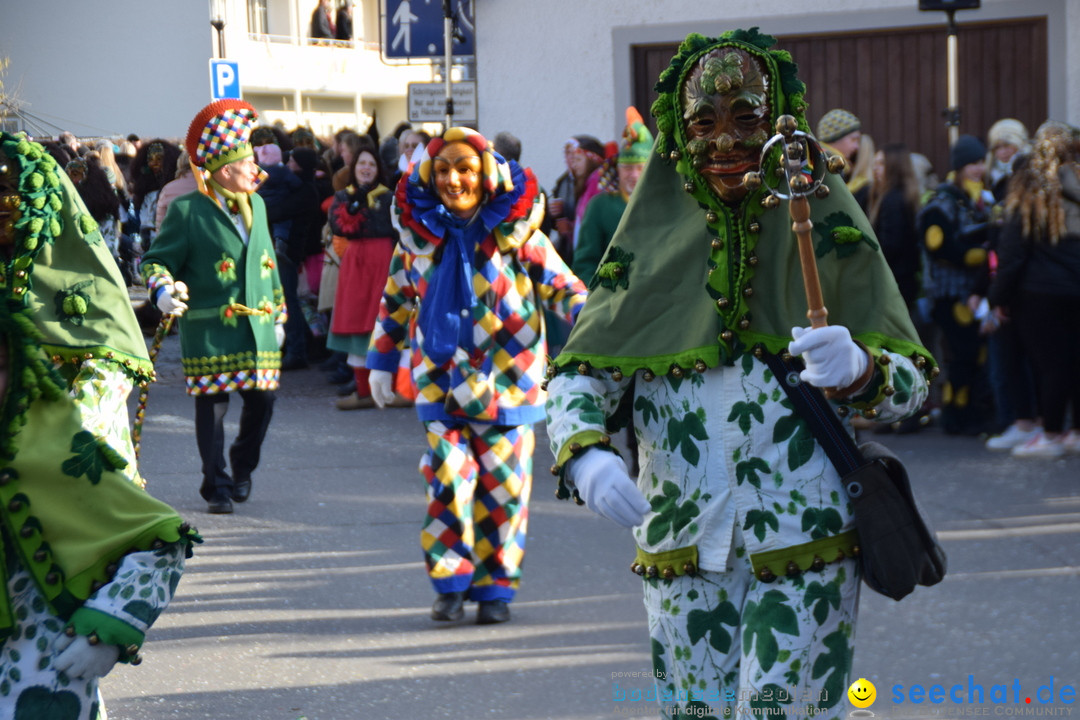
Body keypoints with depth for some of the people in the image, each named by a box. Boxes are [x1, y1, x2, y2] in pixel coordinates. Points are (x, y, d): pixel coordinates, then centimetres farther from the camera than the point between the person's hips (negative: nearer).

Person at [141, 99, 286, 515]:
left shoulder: (257, 206, 15)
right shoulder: (187, 211, -5)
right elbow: (155, 260, -2)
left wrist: (278, 314, 23)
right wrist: (164, 290, -24)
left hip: (258, 329, 5)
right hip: (209, 331, -5)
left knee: (261, 402, 4)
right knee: (212, 406, -2)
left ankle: (243, 467, 29)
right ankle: (216, 485, 8)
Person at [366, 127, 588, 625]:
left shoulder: (516, 232, -2)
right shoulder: (418, 235, 5)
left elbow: (558, 284, 1)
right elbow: (396, 301, 17)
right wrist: (381, 361, 19)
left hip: (504, 379, -1)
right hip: (440, 381, 1)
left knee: (502, 482, 2)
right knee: (447, 477, -9)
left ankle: (495, 586, 14)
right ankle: (451, 582, 3)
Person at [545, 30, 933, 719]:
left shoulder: (829, 229, 1)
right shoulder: (655, 237, 6)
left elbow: (913, 381, -2)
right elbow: (581, 372, 5)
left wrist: (858, 371, -25)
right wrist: (585, 452, -17)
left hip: (803, 542, -2)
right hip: (681, 545, 3)